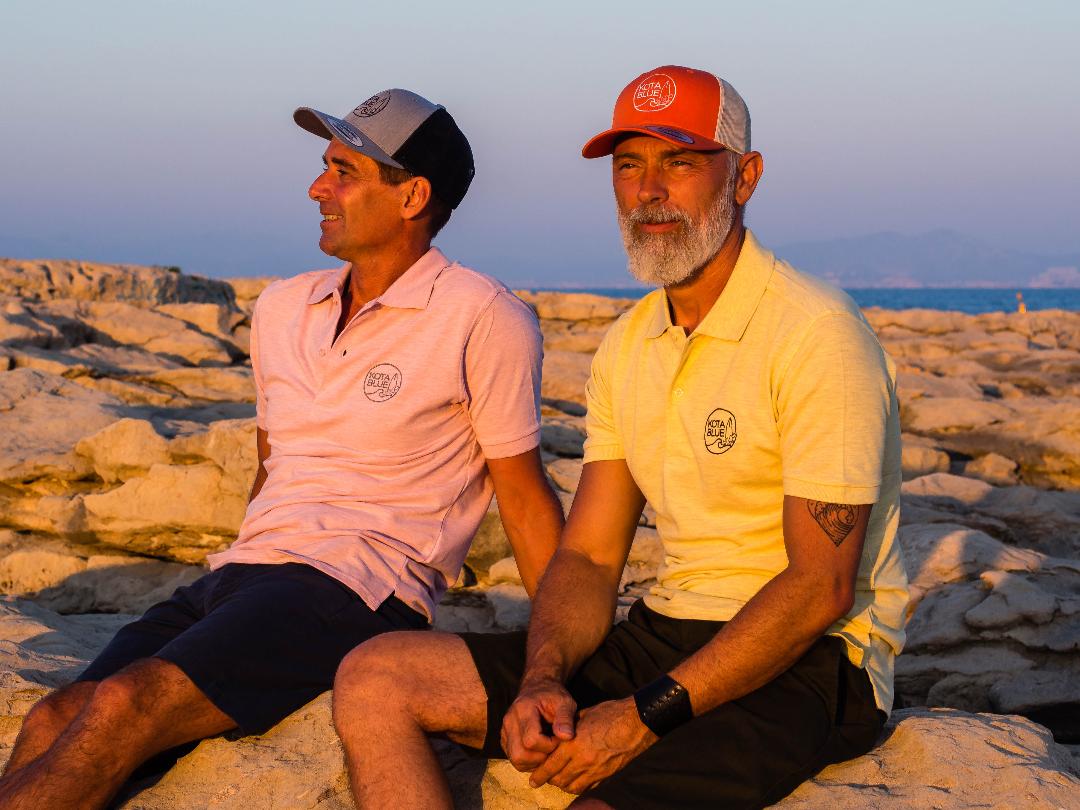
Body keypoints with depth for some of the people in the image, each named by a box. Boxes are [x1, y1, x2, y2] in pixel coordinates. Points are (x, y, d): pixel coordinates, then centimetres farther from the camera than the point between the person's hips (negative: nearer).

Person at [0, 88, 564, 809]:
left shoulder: (481, 318, -3)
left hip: (359, 590, -6)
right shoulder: (282, 308, 18)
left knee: (122, 710, -29)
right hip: (237, 579, 7)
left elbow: (525, 495, 0)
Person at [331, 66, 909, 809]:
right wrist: (542, 681, -12)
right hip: (665, 633, 8)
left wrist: (645, 717, -21)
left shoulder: (816, 334, -13)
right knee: (374, 679, -6)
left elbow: (821, 588, -17)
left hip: (807, 664, -7)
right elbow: (589, 557, 9)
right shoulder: (628, 345, 12)